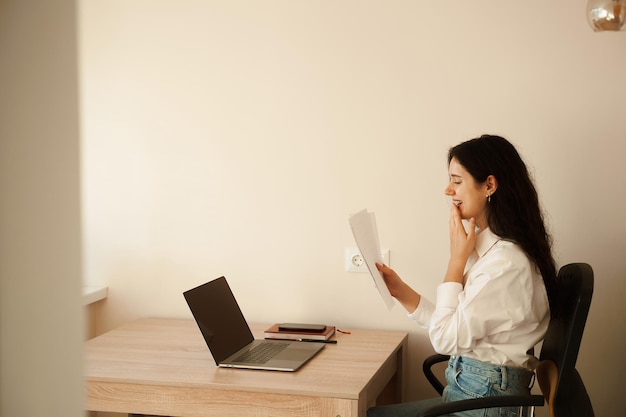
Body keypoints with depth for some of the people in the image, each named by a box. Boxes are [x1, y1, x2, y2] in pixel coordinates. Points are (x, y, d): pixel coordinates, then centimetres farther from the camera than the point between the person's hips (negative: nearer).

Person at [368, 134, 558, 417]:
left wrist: (457, 258, -13)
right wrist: (400, 291, 4)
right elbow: (453, 328, 10)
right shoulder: (492, 247, 10)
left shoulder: (506, 261, -22)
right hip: (469, 388, 9)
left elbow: (445, 339, -18)